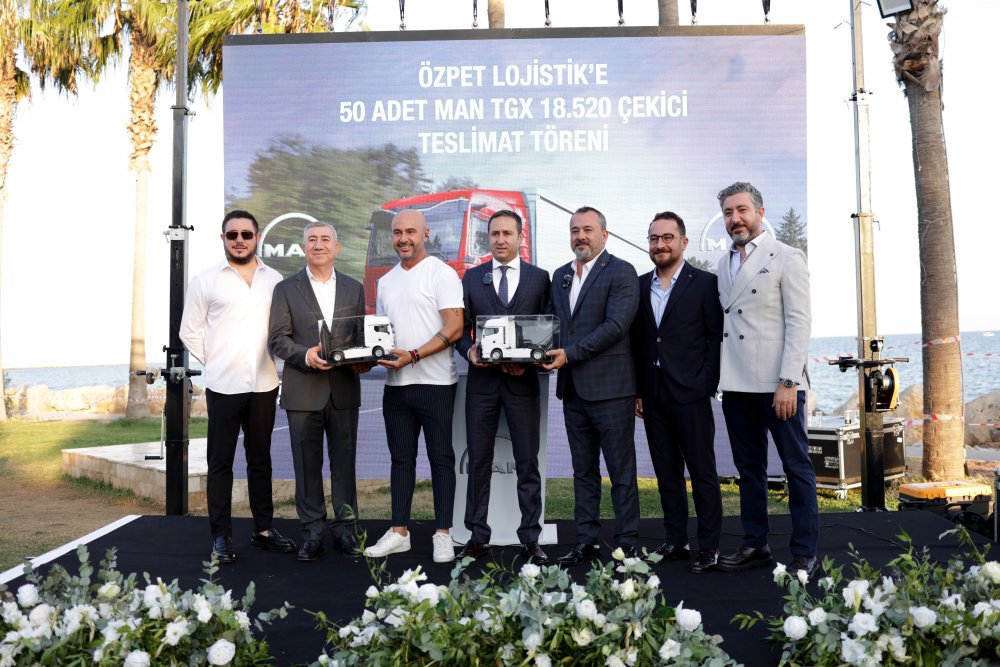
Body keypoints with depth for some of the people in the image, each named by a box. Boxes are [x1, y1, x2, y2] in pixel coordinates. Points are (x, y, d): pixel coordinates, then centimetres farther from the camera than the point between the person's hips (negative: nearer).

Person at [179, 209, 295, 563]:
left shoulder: (275, 280, 6)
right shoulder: (204, 281, 1)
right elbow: (190, 331, 5)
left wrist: (272, 359, 3)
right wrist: (214, 362, 0)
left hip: (264, 384, 2)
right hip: (223, 384, -2)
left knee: (260, 458, 12)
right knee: (221, 462, 3)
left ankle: (263, 529, 22)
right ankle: (221, 537, 12)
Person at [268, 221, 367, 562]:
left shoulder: (354, 288, 11)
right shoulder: (286, 289, 5)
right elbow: (277, 339, -1)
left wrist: (362, 360, -8)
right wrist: (306, 355, -18)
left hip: (344, 389, 2)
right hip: (303, 391, -1)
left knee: (344, 462, 7)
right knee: (307, 464, 5)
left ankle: (345, 528, 18)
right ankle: (312, 532, 16)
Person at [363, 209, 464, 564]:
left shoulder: (441, 273, -5)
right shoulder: (385, 282, 15)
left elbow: (454, 328, -13)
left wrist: (413, 355, -22)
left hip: (435, 382, -6)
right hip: (395, 383, 6)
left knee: (441, 458, 2)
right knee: (401, 458, 11)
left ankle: (442, 534, 10)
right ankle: (399, 532, 20)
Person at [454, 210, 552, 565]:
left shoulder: (539, 277, 5)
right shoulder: (472, 277, 9)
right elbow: (461, 328, 8)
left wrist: (530, 361, -12)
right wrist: (469, 351, -13)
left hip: (522, 380, -1)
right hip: (482, 379, 1)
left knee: (528, 463, 3)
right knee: (479, 462, 7)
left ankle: (530, 539, 12)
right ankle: (478, 536, 18)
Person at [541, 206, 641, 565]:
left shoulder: (621, 272, -6)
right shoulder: (560, 275, 16)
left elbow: (616, 325, -17)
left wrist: (569, 354, -18)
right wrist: (547, 354, -2)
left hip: (610, 387, -7)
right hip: (573, 387, 7)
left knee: (621, 472, 2)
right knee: (583, 471, 13)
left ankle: (627, 544, 11)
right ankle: (586, 542, 22)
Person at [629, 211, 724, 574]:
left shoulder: (705, 283, -2)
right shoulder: (639, 286, 11)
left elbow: (716, 337, -4)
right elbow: (635, 342, 12)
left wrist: (706, 385, -11)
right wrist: (637, 391, 6)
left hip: (690, 395, -5)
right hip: (653, 397, 5)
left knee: (703, 473, 2)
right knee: (667, 475, 12)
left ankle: (708, 547, 11)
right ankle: (675, 542, 22)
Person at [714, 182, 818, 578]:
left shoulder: (787, 259, -2)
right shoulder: (724, 265, 15)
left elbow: (798, 323, -9)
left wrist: (788, 382, -15)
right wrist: (722, 375, 6)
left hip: (777, 384, -6)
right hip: (736, 385, 6)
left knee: (797, 468, 2)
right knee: (749, 467, 13)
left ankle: (804, 554, 11)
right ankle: (755, 545, 23)